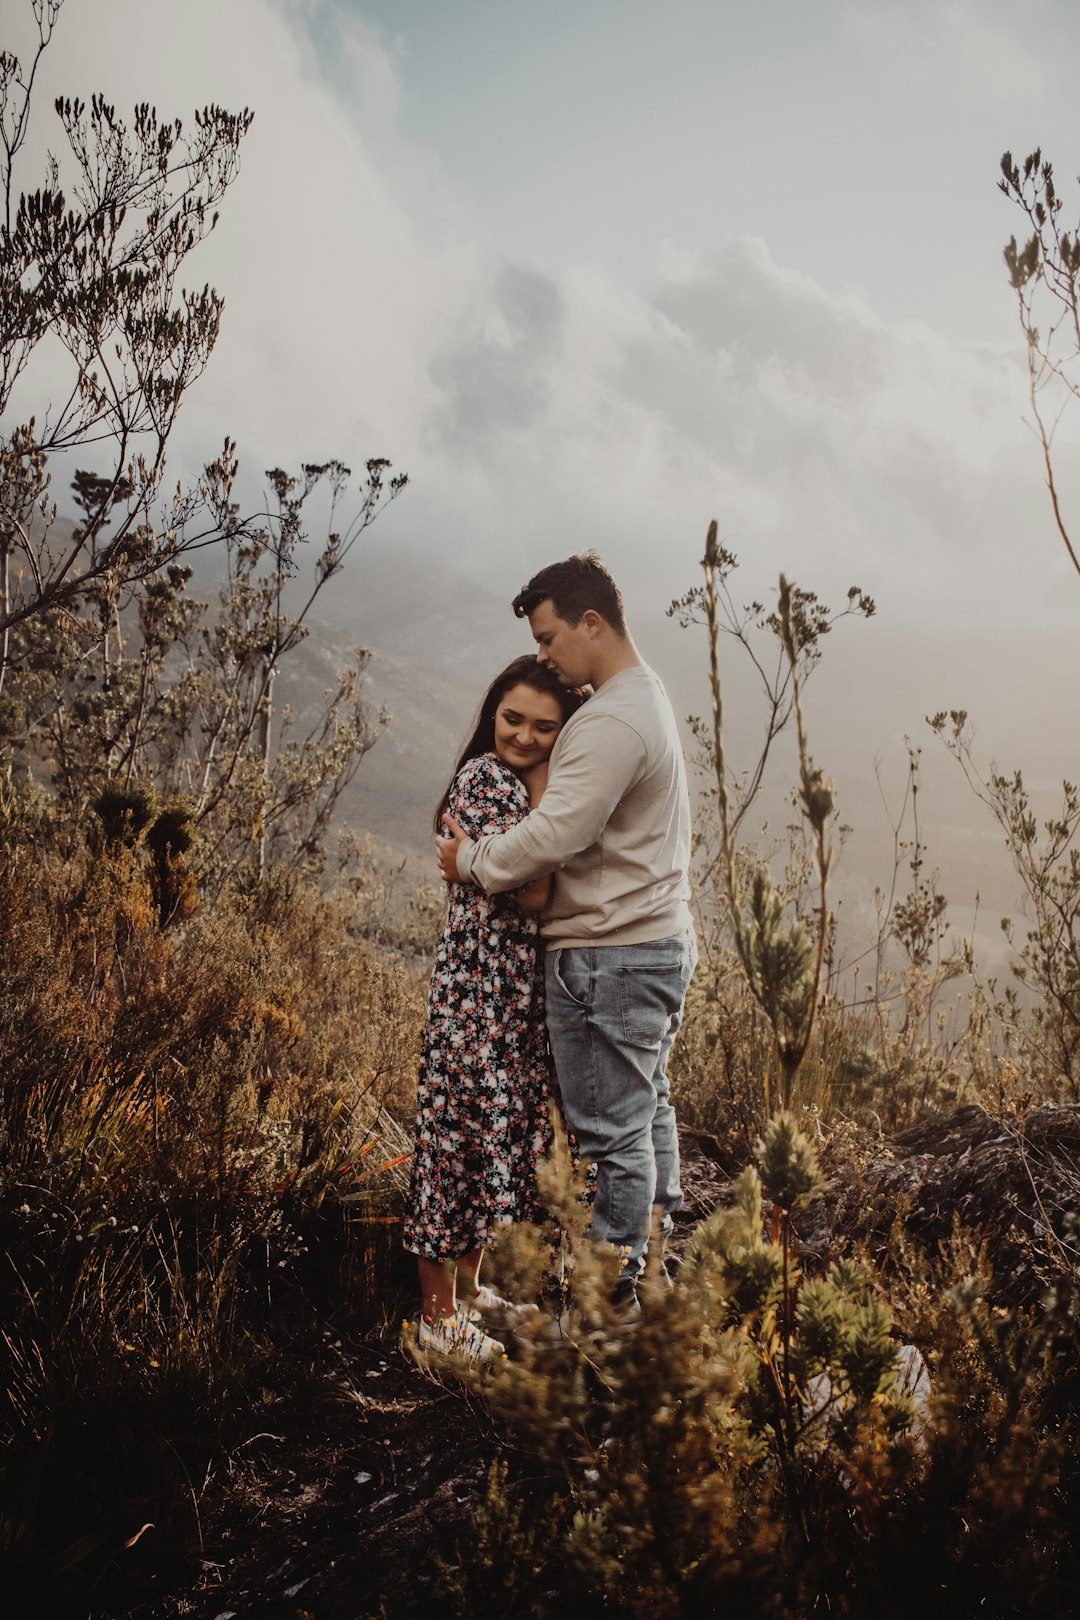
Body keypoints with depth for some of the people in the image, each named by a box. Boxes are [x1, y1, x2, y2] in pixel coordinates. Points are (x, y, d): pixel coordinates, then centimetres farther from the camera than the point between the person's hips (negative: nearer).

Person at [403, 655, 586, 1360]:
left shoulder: (525, 780, 13)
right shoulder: (485, 778, -16)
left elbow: (538, 890, 9)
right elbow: (530, 892, -22)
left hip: (521, 984, 10)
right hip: (482, 985, -9)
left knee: (498, 1125, 17)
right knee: (466, 1124, -1)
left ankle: (466, 1287, 32)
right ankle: (439, 1315, 11)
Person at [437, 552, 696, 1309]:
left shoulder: (611, 722, -20)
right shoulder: (649, 695, 15)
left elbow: (554, 836, -25)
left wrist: (471, 860, -9)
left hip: (610, 955, -11)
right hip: (663, 938, 11)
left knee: (612, 1131, -3)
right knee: (648, 1107, 19)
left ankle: (613, 1296, 6)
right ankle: (657, 1257, 31)